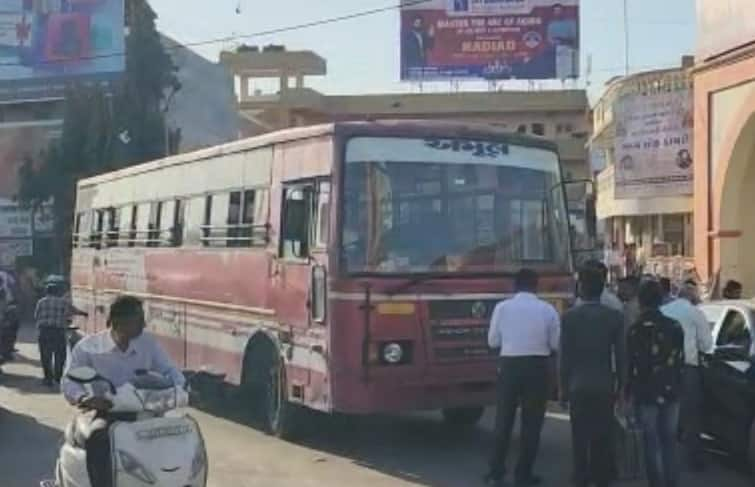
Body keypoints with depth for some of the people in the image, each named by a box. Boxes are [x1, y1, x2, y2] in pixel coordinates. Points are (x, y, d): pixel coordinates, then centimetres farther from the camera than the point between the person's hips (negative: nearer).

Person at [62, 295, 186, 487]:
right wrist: (83, 398, -30)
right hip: (103, 413, -3)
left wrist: (182, 390, -14)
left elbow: (169, 371, 9)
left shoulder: (149, 344, 8)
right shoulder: (88, 347, -2)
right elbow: (69, 382, -8)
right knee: (98, 441, -35)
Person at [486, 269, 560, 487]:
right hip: (537, 366, -1)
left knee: (504, 419, 11)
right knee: (532, 421, 9)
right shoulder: (547, 309, -3)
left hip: (509, 365, 1)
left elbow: (493, 341, 1)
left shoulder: (502, 307, -2)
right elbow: (556, 343, -2)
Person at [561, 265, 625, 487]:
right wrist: (619, 385, 10)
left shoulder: (570, 317, -7)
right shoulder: (615, 317, -3)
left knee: (580, 437, 4)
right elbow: (620, 355, 0)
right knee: (603, 437, 8)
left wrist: (564, 387, 3)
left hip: (579, 385, -1)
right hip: (605, 385, 2)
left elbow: (565, 356, -5)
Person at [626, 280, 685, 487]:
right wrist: (676, 386, 15)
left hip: (646, 393, -4)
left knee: (652, 442, 3)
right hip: (671, 392, 4)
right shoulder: (675, 327, 0)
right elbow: (680, 360, 5)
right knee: (669, 441, 14)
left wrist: (628, 391, 1)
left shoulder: (636, 329, -13)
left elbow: (630, 364, -11)